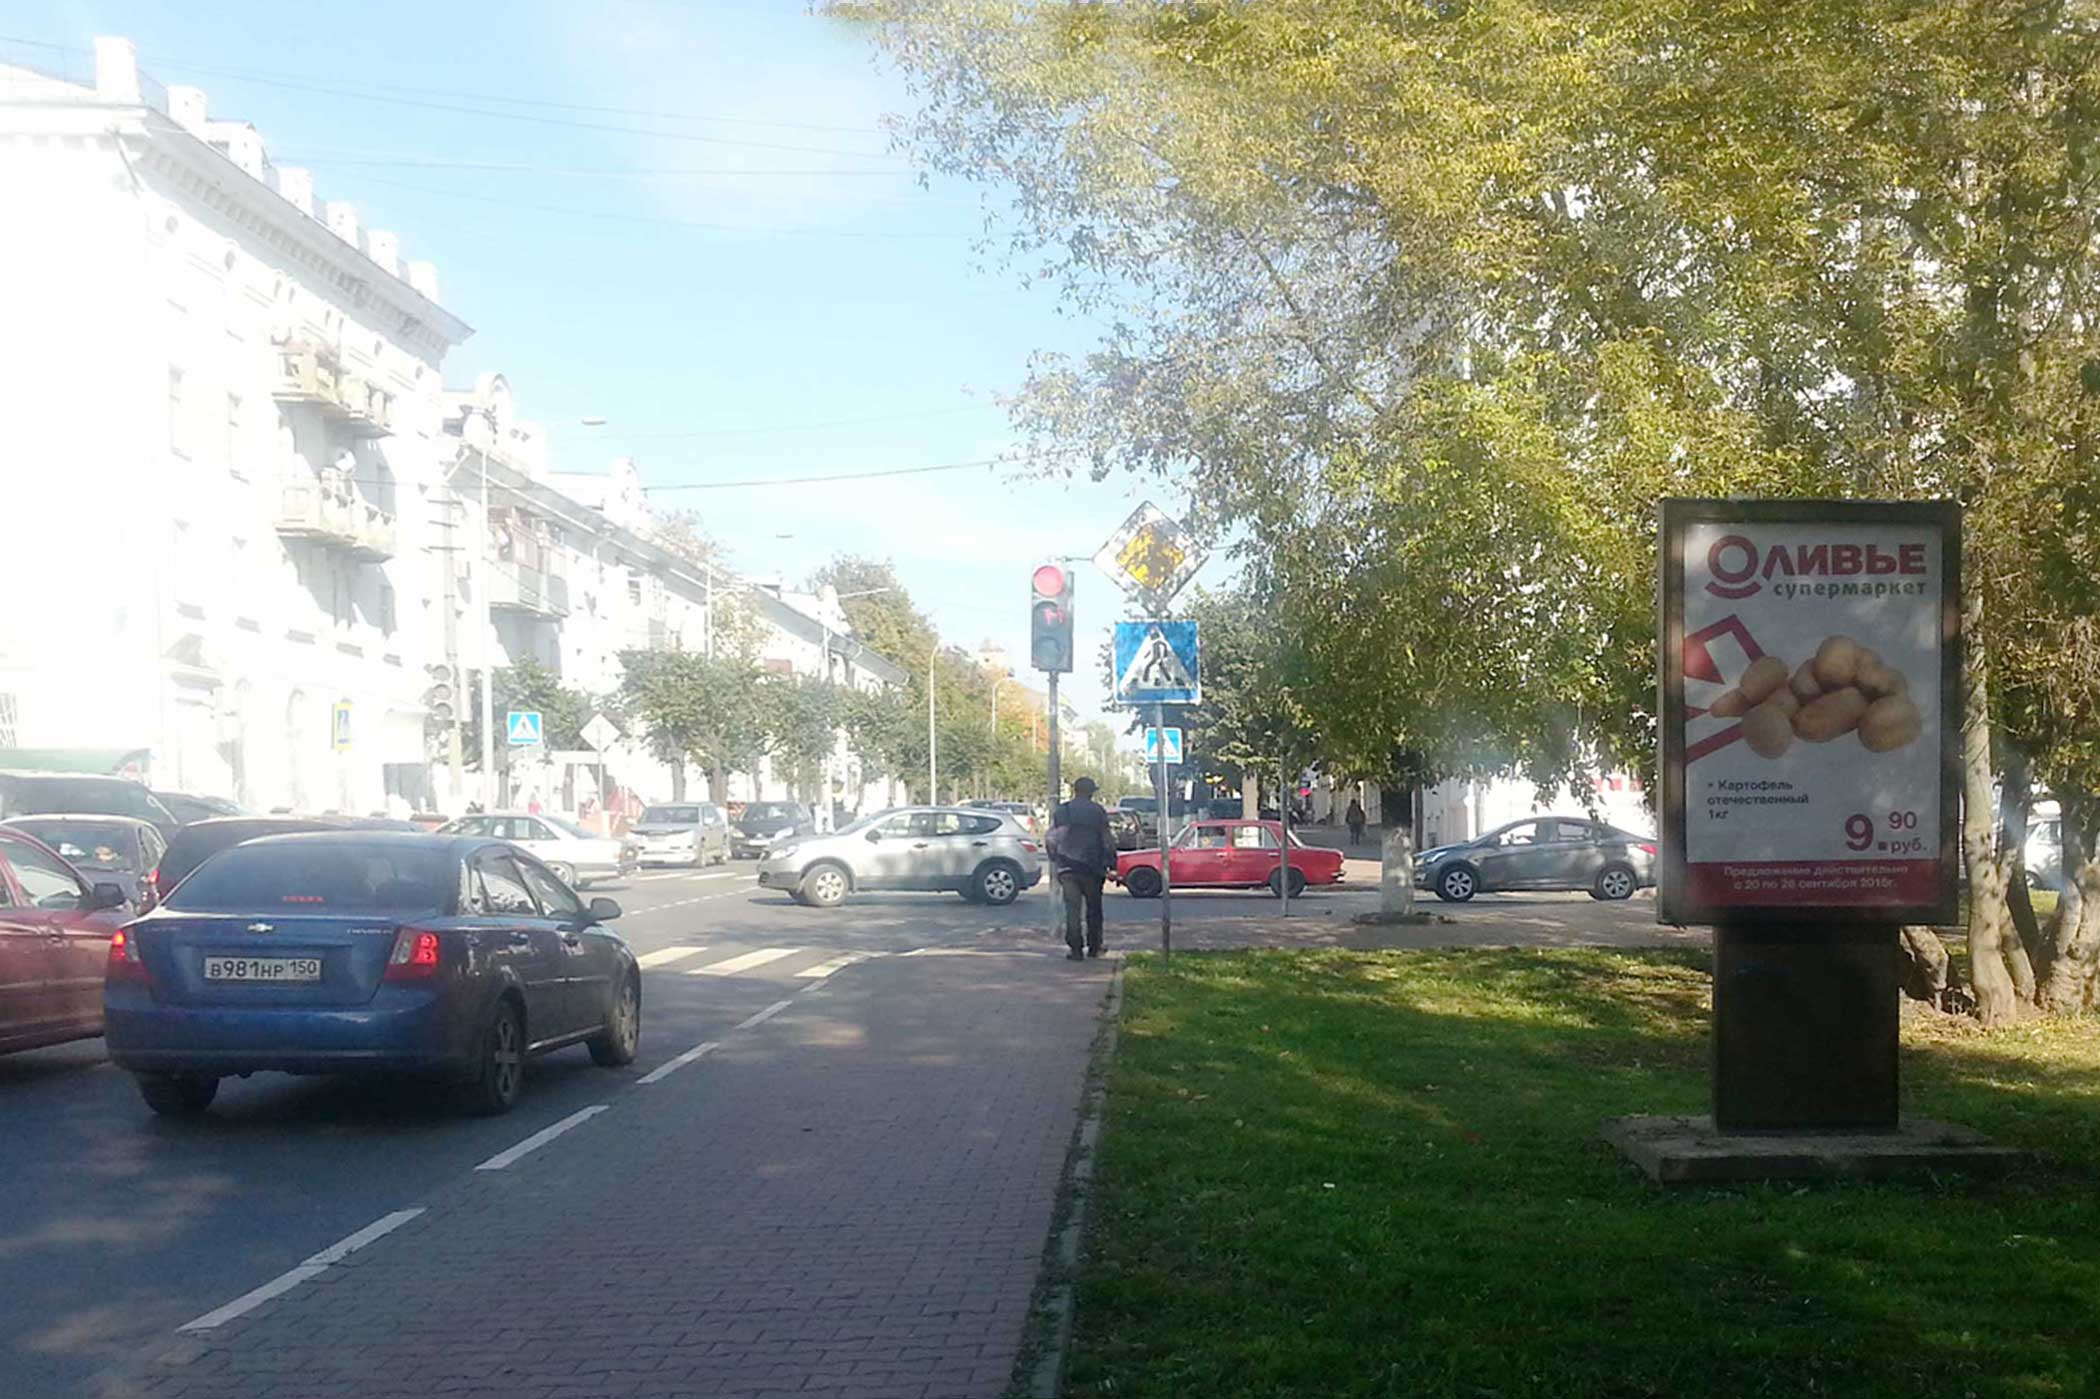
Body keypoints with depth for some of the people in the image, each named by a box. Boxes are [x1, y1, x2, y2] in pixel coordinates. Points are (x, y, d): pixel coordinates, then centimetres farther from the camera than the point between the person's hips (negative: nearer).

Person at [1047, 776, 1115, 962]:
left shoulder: (1060, 811, 6)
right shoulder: (1097, 811, -1)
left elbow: (1051, 840, 9)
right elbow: (1107, 840, -2)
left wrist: (1055, 860, 22)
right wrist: (1111, 863, 7)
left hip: (1067, 868, 1)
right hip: (1091, 868, -1)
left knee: (1072, 908, 0)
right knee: (1093, 908, 12)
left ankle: (1076, 949, -7)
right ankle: (1093, 948, 15)